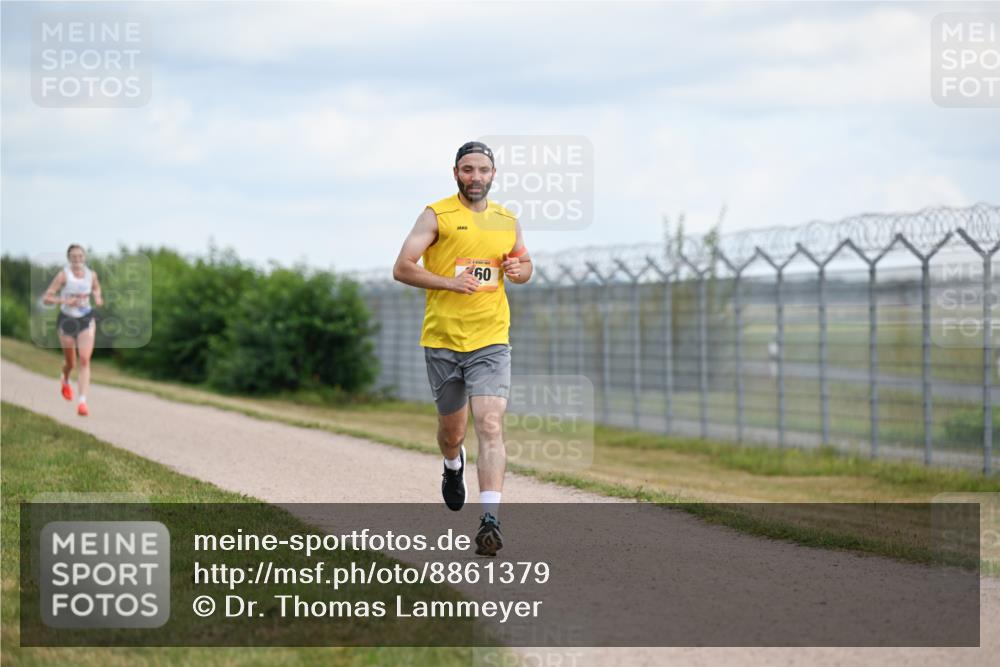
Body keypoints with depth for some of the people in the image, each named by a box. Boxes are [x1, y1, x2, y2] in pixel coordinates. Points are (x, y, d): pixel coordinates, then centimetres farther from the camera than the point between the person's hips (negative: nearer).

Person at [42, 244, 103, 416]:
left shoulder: (91, 274, -4)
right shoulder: (63, 275, -15)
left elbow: (96, 287, 20)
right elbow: (46, 298, -15)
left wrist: (97, 297, -3)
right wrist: (64, 300, -31)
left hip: (86, 320, 1)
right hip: (67, 320, -1)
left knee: (85, 360, -14)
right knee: (71, 363, 12)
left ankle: (82, 402, -18)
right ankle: (65, 380, 50)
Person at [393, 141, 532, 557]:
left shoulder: (507, 222, 10)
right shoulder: (437, 216, -2)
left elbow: (523, 264, 25)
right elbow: (402, 269, -6)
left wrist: (520, 269, 1)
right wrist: (450, 282, -19)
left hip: (491, 340, 1)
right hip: (442, 339, -1)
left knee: (490, 425, -16)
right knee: (452, 429, 14)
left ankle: (490, 521, -22)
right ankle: (454, 466, 51)